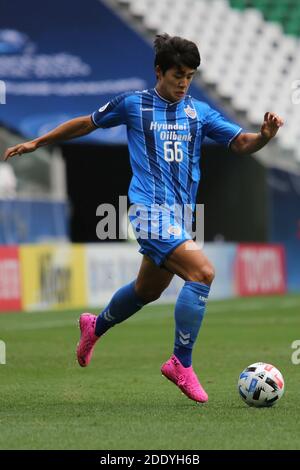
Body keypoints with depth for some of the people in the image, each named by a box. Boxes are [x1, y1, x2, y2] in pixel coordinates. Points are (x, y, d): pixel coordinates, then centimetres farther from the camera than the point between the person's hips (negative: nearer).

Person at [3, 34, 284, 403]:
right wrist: (38, 142, 18)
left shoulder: (200, 112, 10)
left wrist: (264, 135, -18)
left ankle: (95, 327, 50)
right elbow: (87, 123, 13)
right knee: (202, 272, -23)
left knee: (148, 290, 22)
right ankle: (181, 364, -14)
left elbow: (240, 144, 4)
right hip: (150, 210, -6)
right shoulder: (133, 104, 0)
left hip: (180, 214, 6)